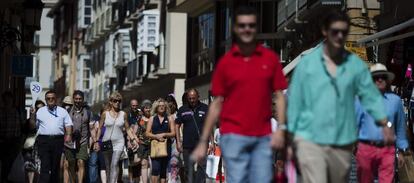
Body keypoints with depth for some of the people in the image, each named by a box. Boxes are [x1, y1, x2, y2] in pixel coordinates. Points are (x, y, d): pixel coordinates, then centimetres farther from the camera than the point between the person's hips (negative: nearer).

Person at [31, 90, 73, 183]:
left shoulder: (62, 111, 14)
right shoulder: (40, 111, 13)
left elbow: (68, 124, 9)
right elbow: (34, 125, 12)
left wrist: (68, 135, -7)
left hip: (58, 140, 1)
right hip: (44, 140, -1)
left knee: (55, 166, 6)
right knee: (45, 166, -11)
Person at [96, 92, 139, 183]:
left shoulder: (123, 114, 4)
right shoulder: (105, 114, 3)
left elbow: (127, 129, 10)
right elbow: (100, 128, 7)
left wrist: (133, 139, -1)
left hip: (118, 142, -1)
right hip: (106, 142, 1)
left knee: (114, 164, -18)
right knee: (108, 166, 8)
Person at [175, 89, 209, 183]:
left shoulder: (205, 109, 5)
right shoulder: (182, 110, 9)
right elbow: (177, 126, 11)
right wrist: (178, 142, 3)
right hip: (187, 144, 2)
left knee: (202, 166, -13)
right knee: (188, 169, 6)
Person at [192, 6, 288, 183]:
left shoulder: (270, 58, 6)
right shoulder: (225, 62, 4)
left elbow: (279, 95, 7)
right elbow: (216, 104, 6)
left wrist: (281, 128, -7)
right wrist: (203, 142, 3)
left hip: (263, 137, 2)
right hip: (234, 136, -1)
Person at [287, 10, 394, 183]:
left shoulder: (356, 64, 4)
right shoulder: (307, 63, -1)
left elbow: (371, 96, 3)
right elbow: (295, 101, 2)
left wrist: (384, 123, -12)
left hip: (342, 142, 3)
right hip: (310, 139, -3)